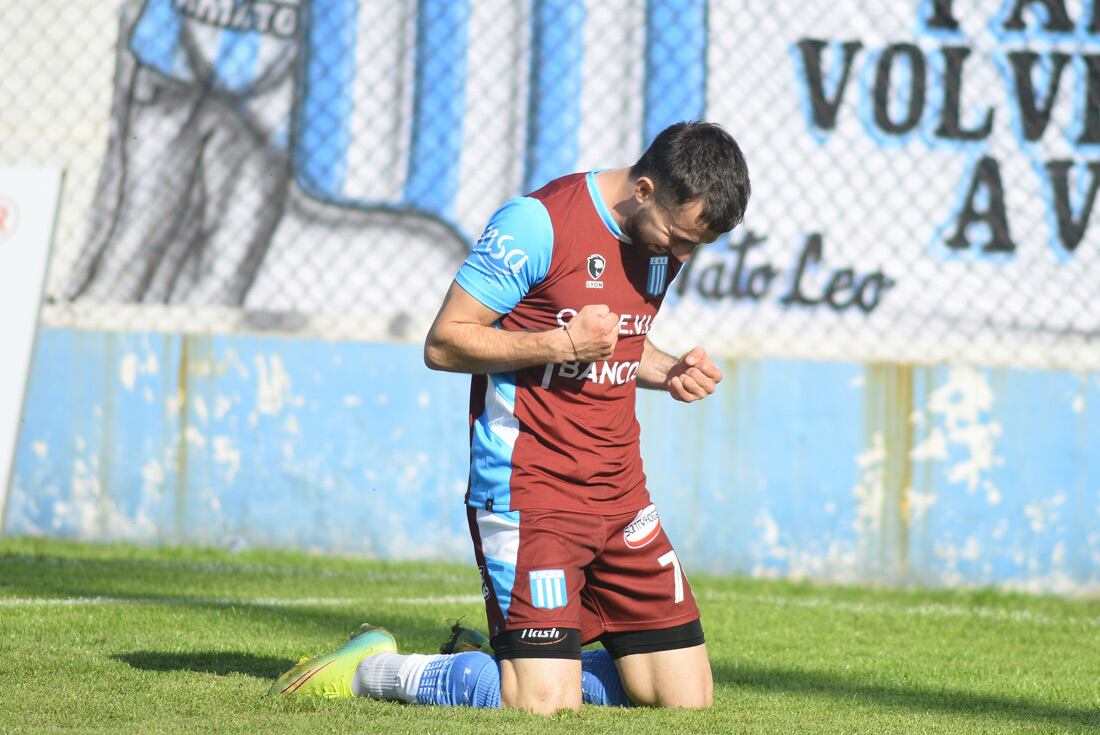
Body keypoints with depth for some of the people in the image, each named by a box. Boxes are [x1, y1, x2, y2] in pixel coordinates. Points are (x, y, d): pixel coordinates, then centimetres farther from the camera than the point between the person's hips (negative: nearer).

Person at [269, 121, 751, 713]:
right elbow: (444, 344, -13)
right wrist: (564, 342, -22)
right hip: (529, 487, -8)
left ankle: (532, 661, 25)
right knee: (546, 704, -16)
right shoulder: (537, 224, -14)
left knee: (687, 697, 3)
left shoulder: (664, 239, 9)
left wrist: (668, 372, 5)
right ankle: (371, 670, 6)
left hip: (619, 489, 8)